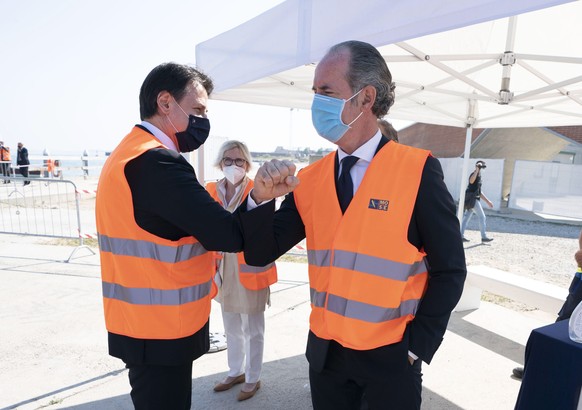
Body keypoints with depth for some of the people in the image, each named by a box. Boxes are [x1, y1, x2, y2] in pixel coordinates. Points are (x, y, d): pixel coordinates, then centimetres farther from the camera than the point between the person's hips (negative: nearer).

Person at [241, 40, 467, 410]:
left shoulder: (418, 170, -14)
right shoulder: (310, 179, -3)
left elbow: (449, 270, -8)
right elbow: (260, 254, -3)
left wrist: (417, 345, -8)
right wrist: (261, 199, -19)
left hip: (390, 355, -3)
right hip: (324, 350, 4)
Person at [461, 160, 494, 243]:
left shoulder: (479, 176, 20)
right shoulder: (474, 174, -10)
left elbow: (479, 191, 25)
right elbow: (471, 181, -38)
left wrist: (487, 201, 25)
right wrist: (477, 169, -36)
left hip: (474, 199, 9)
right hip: (472, 199, -9)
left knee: (466, 217, 7)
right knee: (482, 217, -3)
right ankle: (484, 237, 3)